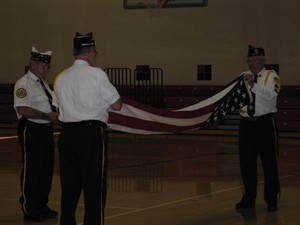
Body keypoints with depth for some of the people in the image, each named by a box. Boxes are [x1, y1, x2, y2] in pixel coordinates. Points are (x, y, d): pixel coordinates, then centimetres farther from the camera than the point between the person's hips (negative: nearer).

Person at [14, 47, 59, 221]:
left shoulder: (43, 84, 17)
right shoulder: (24, 84, -12)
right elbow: (23, 110, -23)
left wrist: (56, 115, 5)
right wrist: (47, 116, -19)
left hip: (46, 129, 9)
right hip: (31, 130, -9)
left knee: (47, 170, 12)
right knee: (31, 171, -3)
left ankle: (42, 206, 23)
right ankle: (29, 209, 5)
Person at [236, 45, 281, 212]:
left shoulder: (271, 76, -2)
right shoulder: (243, 76, 11)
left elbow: (271, 95, -19)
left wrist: (253, 84, -23)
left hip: (265, 123, -4)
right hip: (247, 123, 4)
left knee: (270, 163, 1)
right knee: (247, 163, 8)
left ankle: (272, 200, 11)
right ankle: (249, 199, 20)